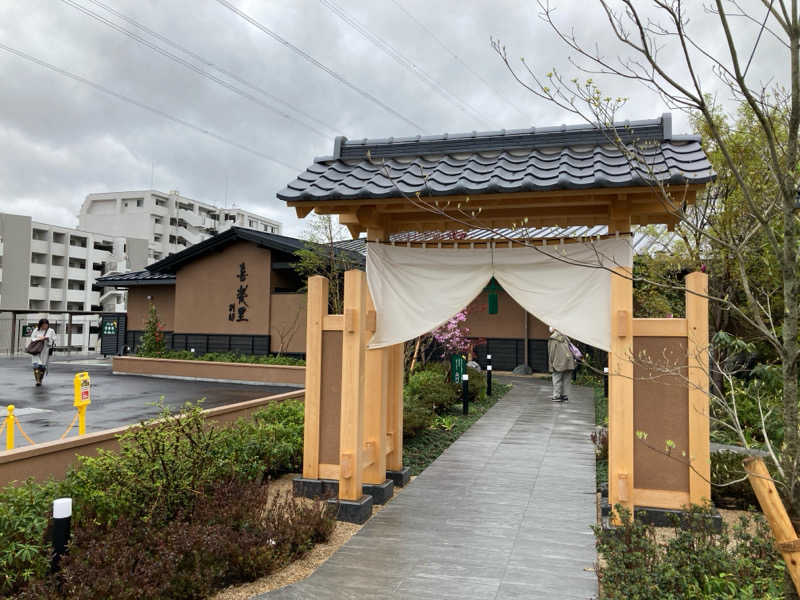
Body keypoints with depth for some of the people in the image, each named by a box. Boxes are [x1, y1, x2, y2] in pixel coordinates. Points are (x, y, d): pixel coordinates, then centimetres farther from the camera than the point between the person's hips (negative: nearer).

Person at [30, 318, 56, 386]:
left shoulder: (51, 331, 7)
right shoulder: (36, 331, 8)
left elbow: (53, 341, 4)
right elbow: (32, 339, 6)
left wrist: (47, 338, -13)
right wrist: (38, 339, -13)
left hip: (45, 351, 0)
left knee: (43, 366, 3)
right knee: (36, 365, -13)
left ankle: (40, 380, 16)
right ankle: (37, 380, -15)